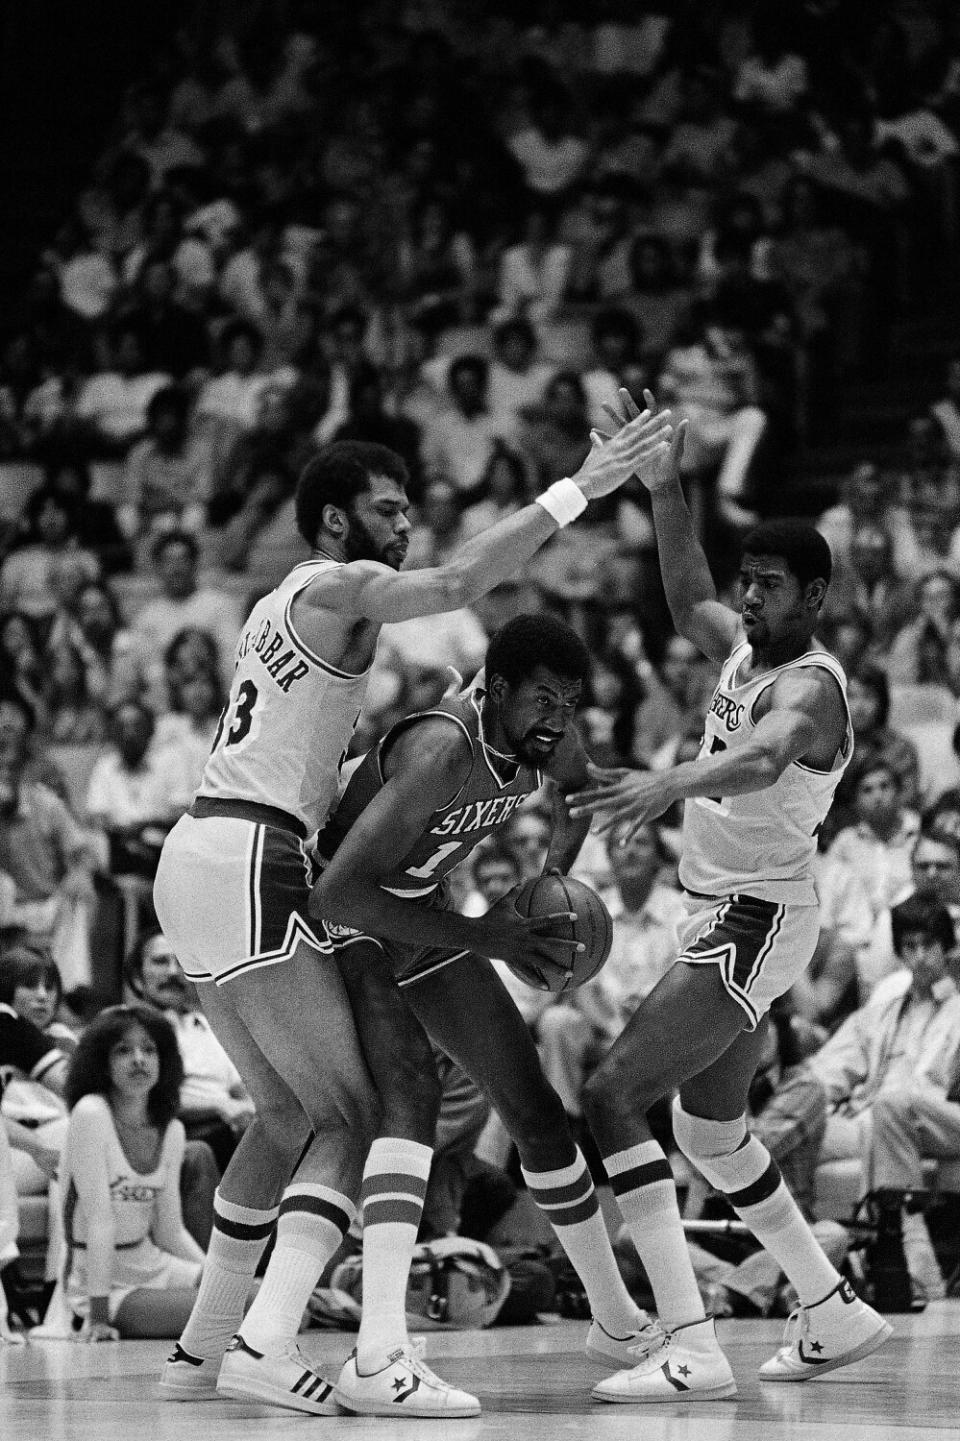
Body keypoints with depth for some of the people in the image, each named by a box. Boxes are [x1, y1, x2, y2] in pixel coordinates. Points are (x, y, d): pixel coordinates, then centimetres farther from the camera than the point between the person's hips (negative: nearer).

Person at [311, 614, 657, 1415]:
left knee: (535, 1109, 9)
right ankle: (377, 1360, -37)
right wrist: (480, 937, -39)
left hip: (430, 919, 8)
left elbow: (578, 794, 16)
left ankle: (618, 1322, 26)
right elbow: (339, 892, -44)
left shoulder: (551, 744, -12)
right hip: (350, 927, -8)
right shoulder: (442, 753, -37)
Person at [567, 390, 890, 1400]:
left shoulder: (807, 686, -20)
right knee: (711, 1133, 23)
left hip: (754, 924, -10)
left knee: (610, 1097, -19)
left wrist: (666, 784, -61)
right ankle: (834, 1314, 35)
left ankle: (690, 1348, -25)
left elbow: (762, 756, -42)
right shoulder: (746, 648, 7)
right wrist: (664, 493, 14)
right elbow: (688, 600, 28)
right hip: (724, 919, 10)